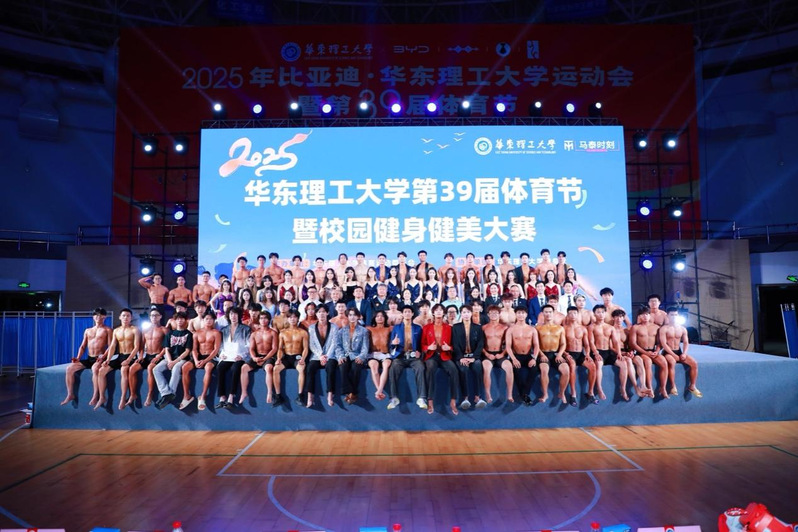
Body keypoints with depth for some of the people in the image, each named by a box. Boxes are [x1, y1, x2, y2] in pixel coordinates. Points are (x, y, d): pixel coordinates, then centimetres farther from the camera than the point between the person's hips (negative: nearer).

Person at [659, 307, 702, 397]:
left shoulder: (682, 329, 10)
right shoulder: (664, 328, -6)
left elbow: (686, 343, 8)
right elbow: (663, 344, -14)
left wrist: (684, 353, -11)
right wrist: (674, 355, -21)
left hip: (679, 351, 5)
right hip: (668, 352, -5)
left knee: (694, 363, -16)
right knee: (672, 362, -37)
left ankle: (692, 386, -2)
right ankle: (673, 386, -26)